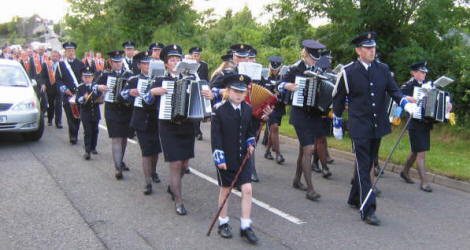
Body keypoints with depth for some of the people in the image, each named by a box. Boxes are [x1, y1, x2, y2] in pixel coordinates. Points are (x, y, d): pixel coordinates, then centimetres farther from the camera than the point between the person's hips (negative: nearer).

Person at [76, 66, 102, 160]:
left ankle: (93, 147, 26)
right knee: (87, 132, -7)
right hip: (85, 114, -3)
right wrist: (83, 98, -28)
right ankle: (87, 151, -7)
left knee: (95, 131, 11)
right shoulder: (80, 87, -1)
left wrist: (99, 100, -14)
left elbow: (100, 98, 8)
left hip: (95, 113, 3)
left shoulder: (96, 86, 6)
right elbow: (77, 100, -9)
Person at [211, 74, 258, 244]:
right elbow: (215, 135, -12)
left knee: (247, 190, -1)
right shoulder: (219, 109, -11)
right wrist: (219, 157, -16)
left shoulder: (248, 109, 2)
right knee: (225, 190, 10)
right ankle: (223, 223, 27)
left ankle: (245, 226, 10)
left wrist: (250, 143, -2)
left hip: (243, 157, 3)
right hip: (226, 158, -3)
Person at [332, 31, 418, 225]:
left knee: (367, 164, 16)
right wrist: (337, 125, 8)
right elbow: (338, 99, 3)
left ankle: (354, 198, 34)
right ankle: (367, 210, -5)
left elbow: (394, 90, 5)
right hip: (359, 127, -5)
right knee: (363, 168, -6)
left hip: (377, 126, 5)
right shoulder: (348, 72, -5)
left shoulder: (383, 70, 5)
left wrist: (405, 102, -17)